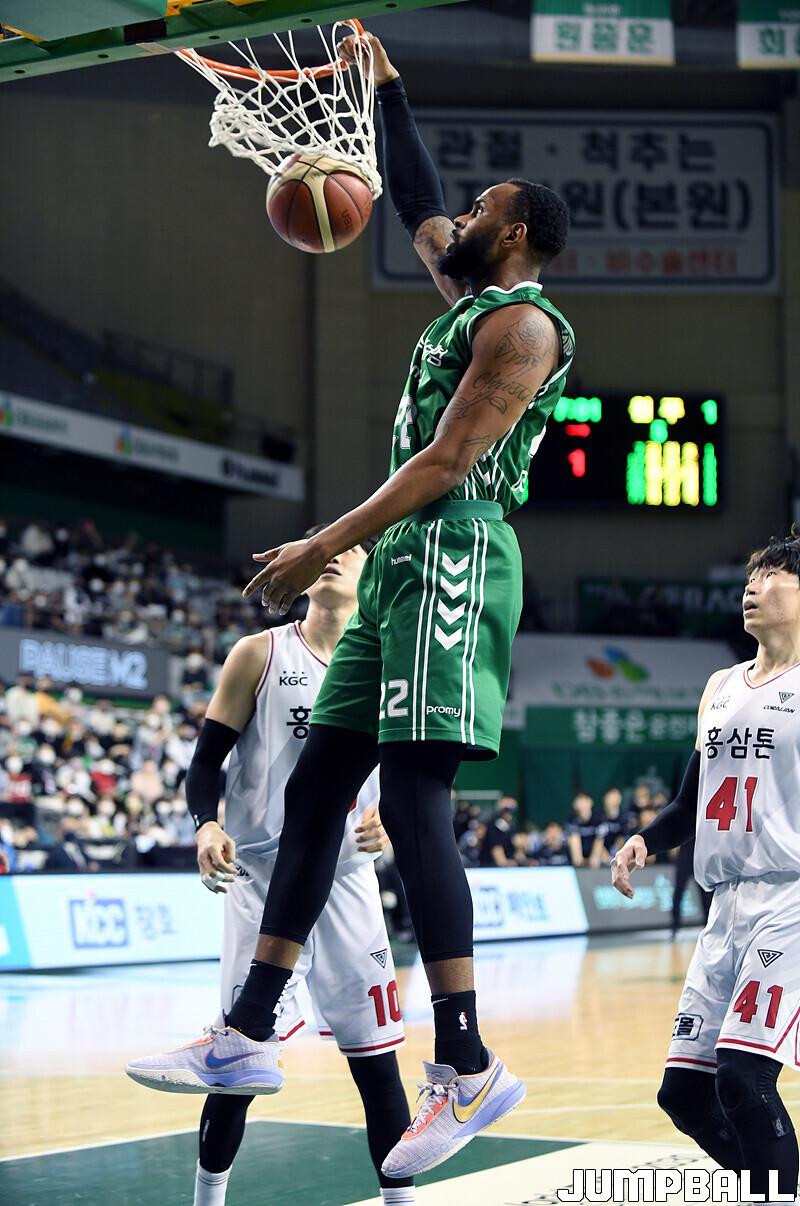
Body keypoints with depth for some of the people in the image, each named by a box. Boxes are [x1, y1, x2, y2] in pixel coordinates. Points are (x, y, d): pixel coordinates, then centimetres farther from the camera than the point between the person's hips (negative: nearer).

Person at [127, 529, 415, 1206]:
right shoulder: (260, 654, 1)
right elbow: (208, 757, -1)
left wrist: (389, 819, -10)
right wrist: (207, 824, -20)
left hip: (347, 878, 2)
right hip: (263, 877, -2)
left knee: (375, 1053, 2)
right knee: (241, 1053, -3)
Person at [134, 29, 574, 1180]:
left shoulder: (523, 321, -7)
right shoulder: (468, 297, 21)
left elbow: (446, 462, -16)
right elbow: (418, 205, 38)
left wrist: (322, 548, -17)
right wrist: (387, 85, 38)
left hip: (453, 557, -10)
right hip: (407, 564, 10)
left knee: (413, 798, -18)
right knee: (315, 785, 7)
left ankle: (467, 1065, -20)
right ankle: (249, 1032, 11)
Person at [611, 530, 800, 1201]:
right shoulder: (721, 688, 18)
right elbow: (691, 805, 24)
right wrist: (644, 842, 5)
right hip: (728, 907, 8)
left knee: (743, 1077, -20)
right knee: (685, 1090, 7)